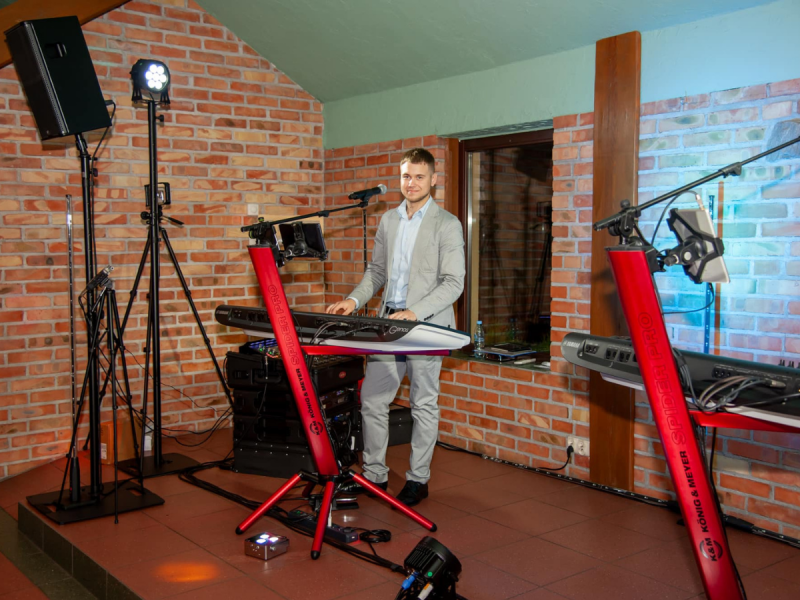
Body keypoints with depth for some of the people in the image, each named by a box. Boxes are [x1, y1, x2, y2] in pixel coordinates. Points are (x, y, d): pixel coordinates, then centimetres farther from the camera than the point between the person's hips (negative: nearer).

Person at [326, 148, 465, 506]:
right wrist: (355, 300, 2)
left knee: (424, 405, 5)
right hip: (388, 321, 6)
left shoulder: (447, 225, -6)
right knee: (371, 400, 8)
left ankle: (418, 479, 18)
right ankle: (374, 474, 22)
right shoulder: (388, 220, 13)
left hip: (426, 325, -6)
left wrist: (415, 312, -24)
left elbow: (453, 283, -12)